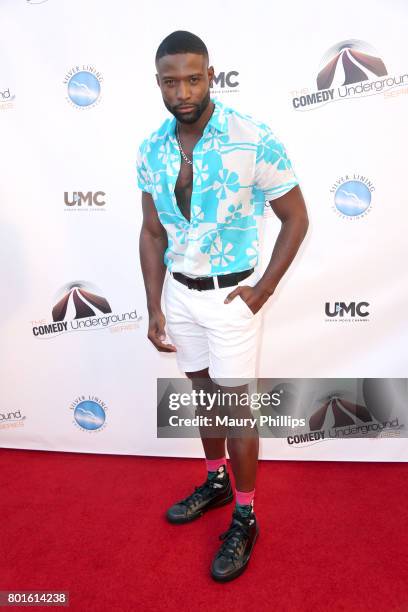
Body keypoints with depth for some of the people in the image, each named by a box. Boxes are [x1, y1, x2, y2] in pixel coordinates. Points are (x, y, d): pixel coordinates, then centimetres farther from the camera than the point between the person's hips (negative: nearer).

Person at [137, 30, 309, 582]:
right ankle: (217, 481, 42)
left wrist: (262, 290, -12)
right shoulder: (151, 151, 0)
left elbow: (296, 218, -8)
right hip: (179, 292, 5)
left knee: (235, 403, 4)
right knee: (202, 391, 18)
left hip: (230, 294, -5)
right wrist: (154, 308, 2)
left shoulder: (254, 139, -15)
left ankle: (245, 517, 25)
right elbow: (152, 232, 6)